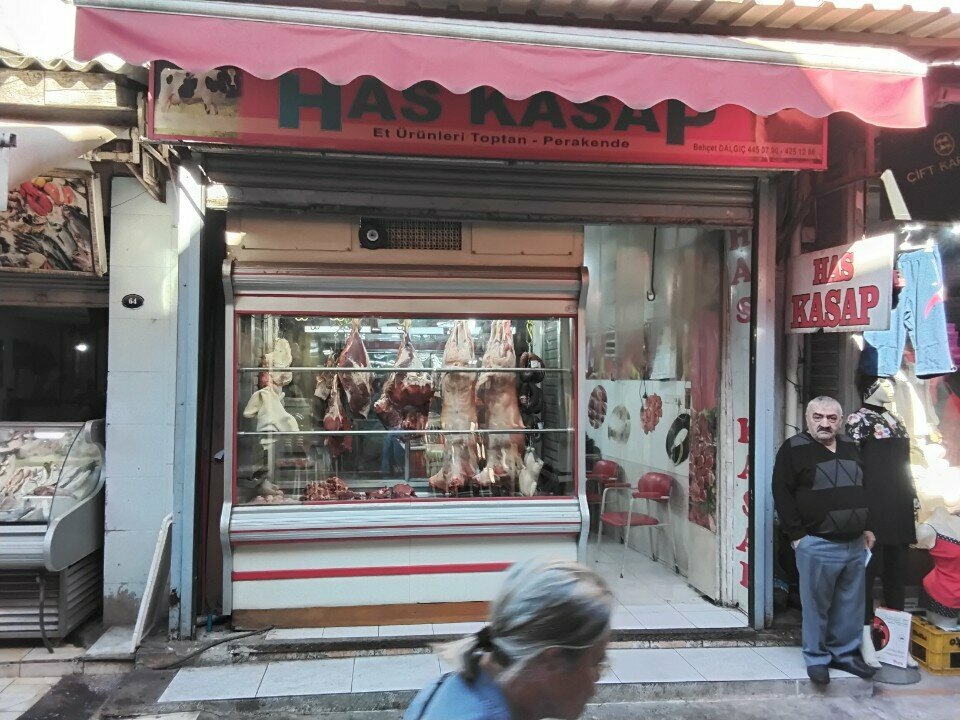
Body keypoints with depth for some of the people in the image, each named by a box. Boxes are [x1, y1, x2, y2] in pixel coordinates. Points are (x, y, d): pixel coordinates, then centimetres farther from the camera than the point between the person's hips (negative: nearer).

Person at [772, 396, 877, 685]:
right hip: (818, 545, -6)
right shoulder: (793, 449, -8)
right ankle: (816, 658, 18)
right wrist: (797, 535, -12)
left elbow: (865, 489, 22)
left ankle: (844, 653, 30)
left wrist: (867, 528, 15)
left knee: (850, 605, 14)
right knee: (817, 605, 3)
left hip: (856, 544, 6)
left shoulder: (850, 447, 12)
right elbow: (782, 494, -10)